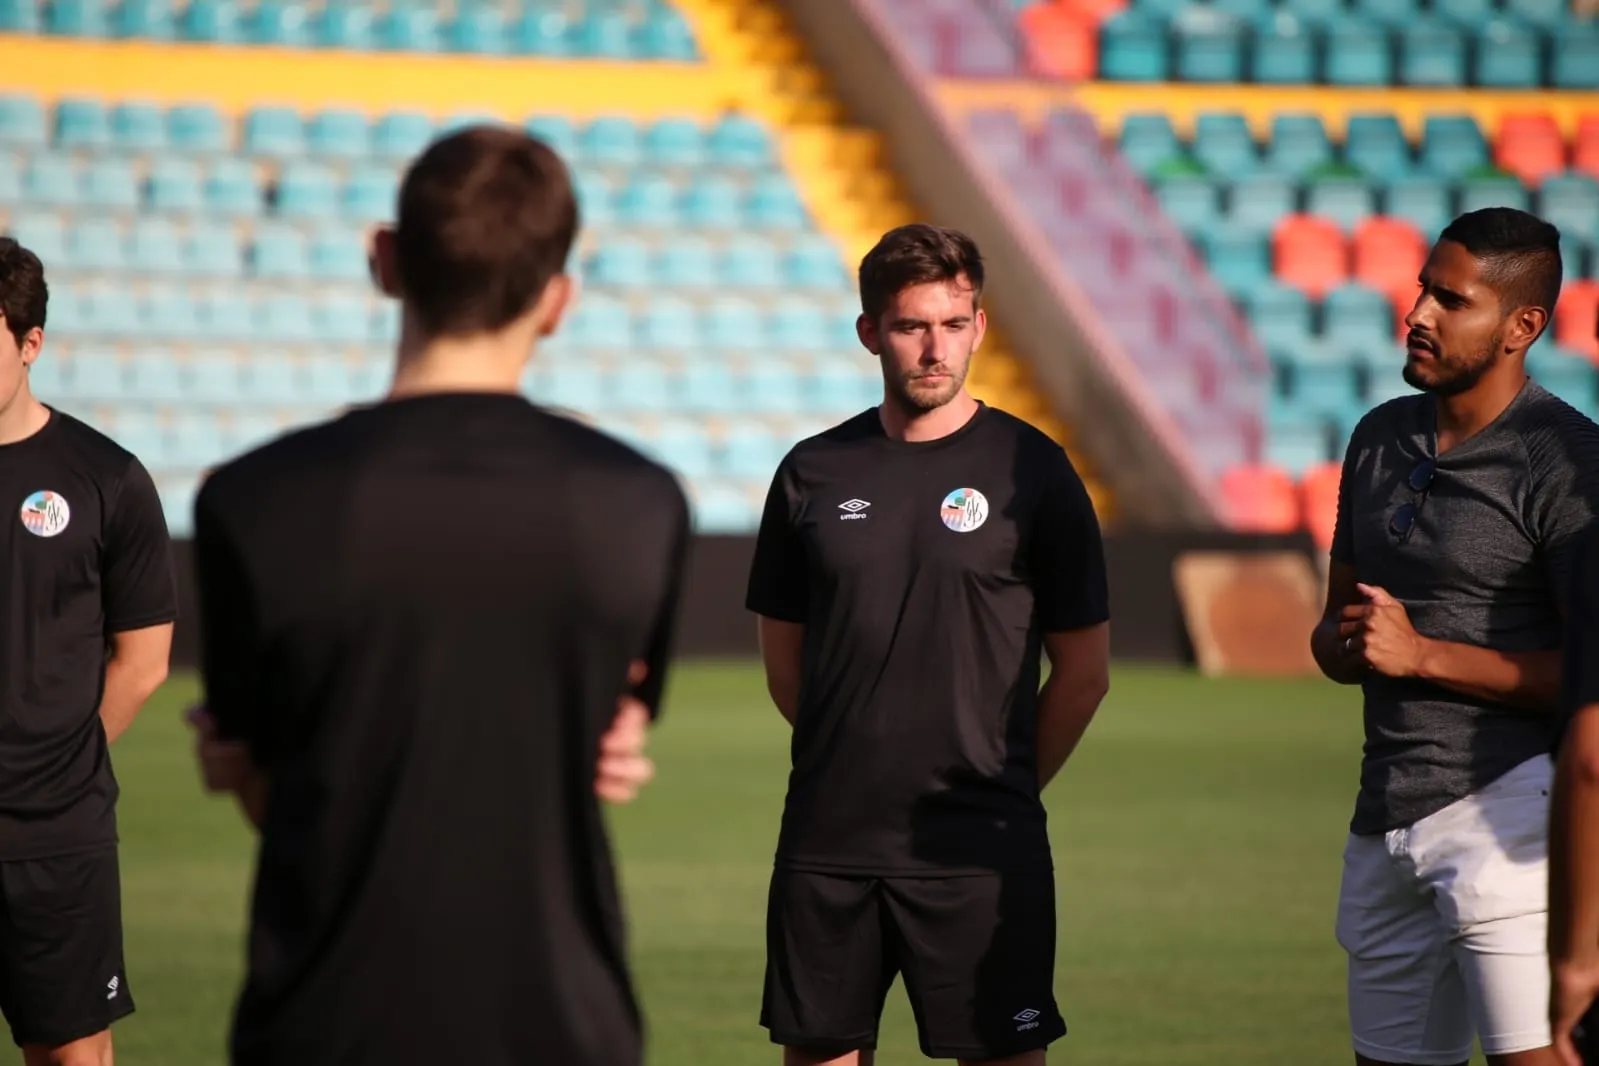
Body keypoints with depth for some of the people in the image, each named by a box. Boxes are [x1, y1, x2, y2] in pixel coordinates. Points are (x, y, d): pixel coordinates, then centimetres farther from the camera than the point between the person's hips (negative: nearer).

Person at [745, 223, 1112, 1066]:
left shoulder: (1030, 471, -1)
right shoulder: (813, 473, 6)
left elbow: (1084, 672, 3)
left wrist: (1002, 786, 6)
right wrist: (853, 766, 11)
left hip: (979, 850, -3)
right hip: (826, 842, 3)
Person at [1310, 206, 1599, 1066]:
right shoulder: (1382, 438, 14)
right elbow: (1332, 632, 22)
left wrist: (1422, 654, -15)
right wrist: (1348, 642, -2)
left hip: (1505, 804, -8)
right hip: (1385, 816, 8)